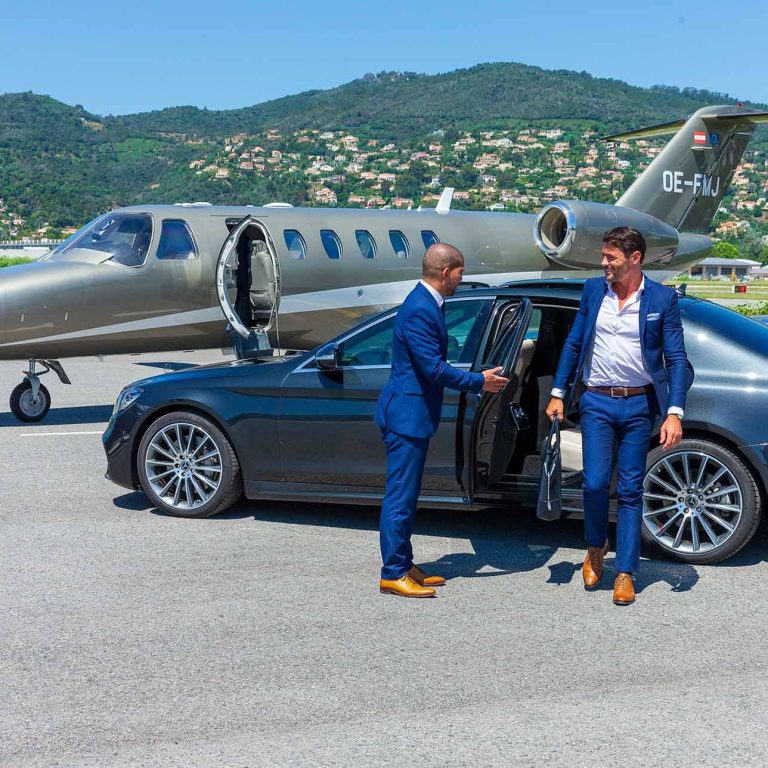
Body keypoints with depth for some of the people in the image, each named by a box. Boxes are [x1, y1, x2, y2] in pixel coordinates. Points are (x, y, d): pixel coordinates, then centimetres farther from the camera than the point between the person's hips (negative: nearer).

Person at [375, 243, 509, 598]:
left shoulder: (426, 303, 12)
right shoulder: (419, 309, -20)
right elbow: (434, 369, -22)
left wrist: (477, 380, 19)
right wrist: (480, 381, -12)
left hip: (413, 413, 11)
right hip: (407, 413, -11)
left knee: (405, 495, 16)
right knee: (400, 496, -3)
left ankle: (402, 565, 25)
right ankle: (393, 574, 5)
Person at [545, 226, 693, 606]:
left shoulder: (662, 299, -3)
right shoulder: (593, 290, 5)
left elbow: (676, 359, -3)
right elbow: (573, 344, 11)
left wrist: (674, 413, -13)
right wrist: (557, 394, 9)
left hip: (638, 406, -1)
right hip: (597, 402, 1)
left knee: (630, 491, 4)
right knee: (595, 484, -6)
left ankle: (625, 574, 13)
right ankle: (596, 548, 23)